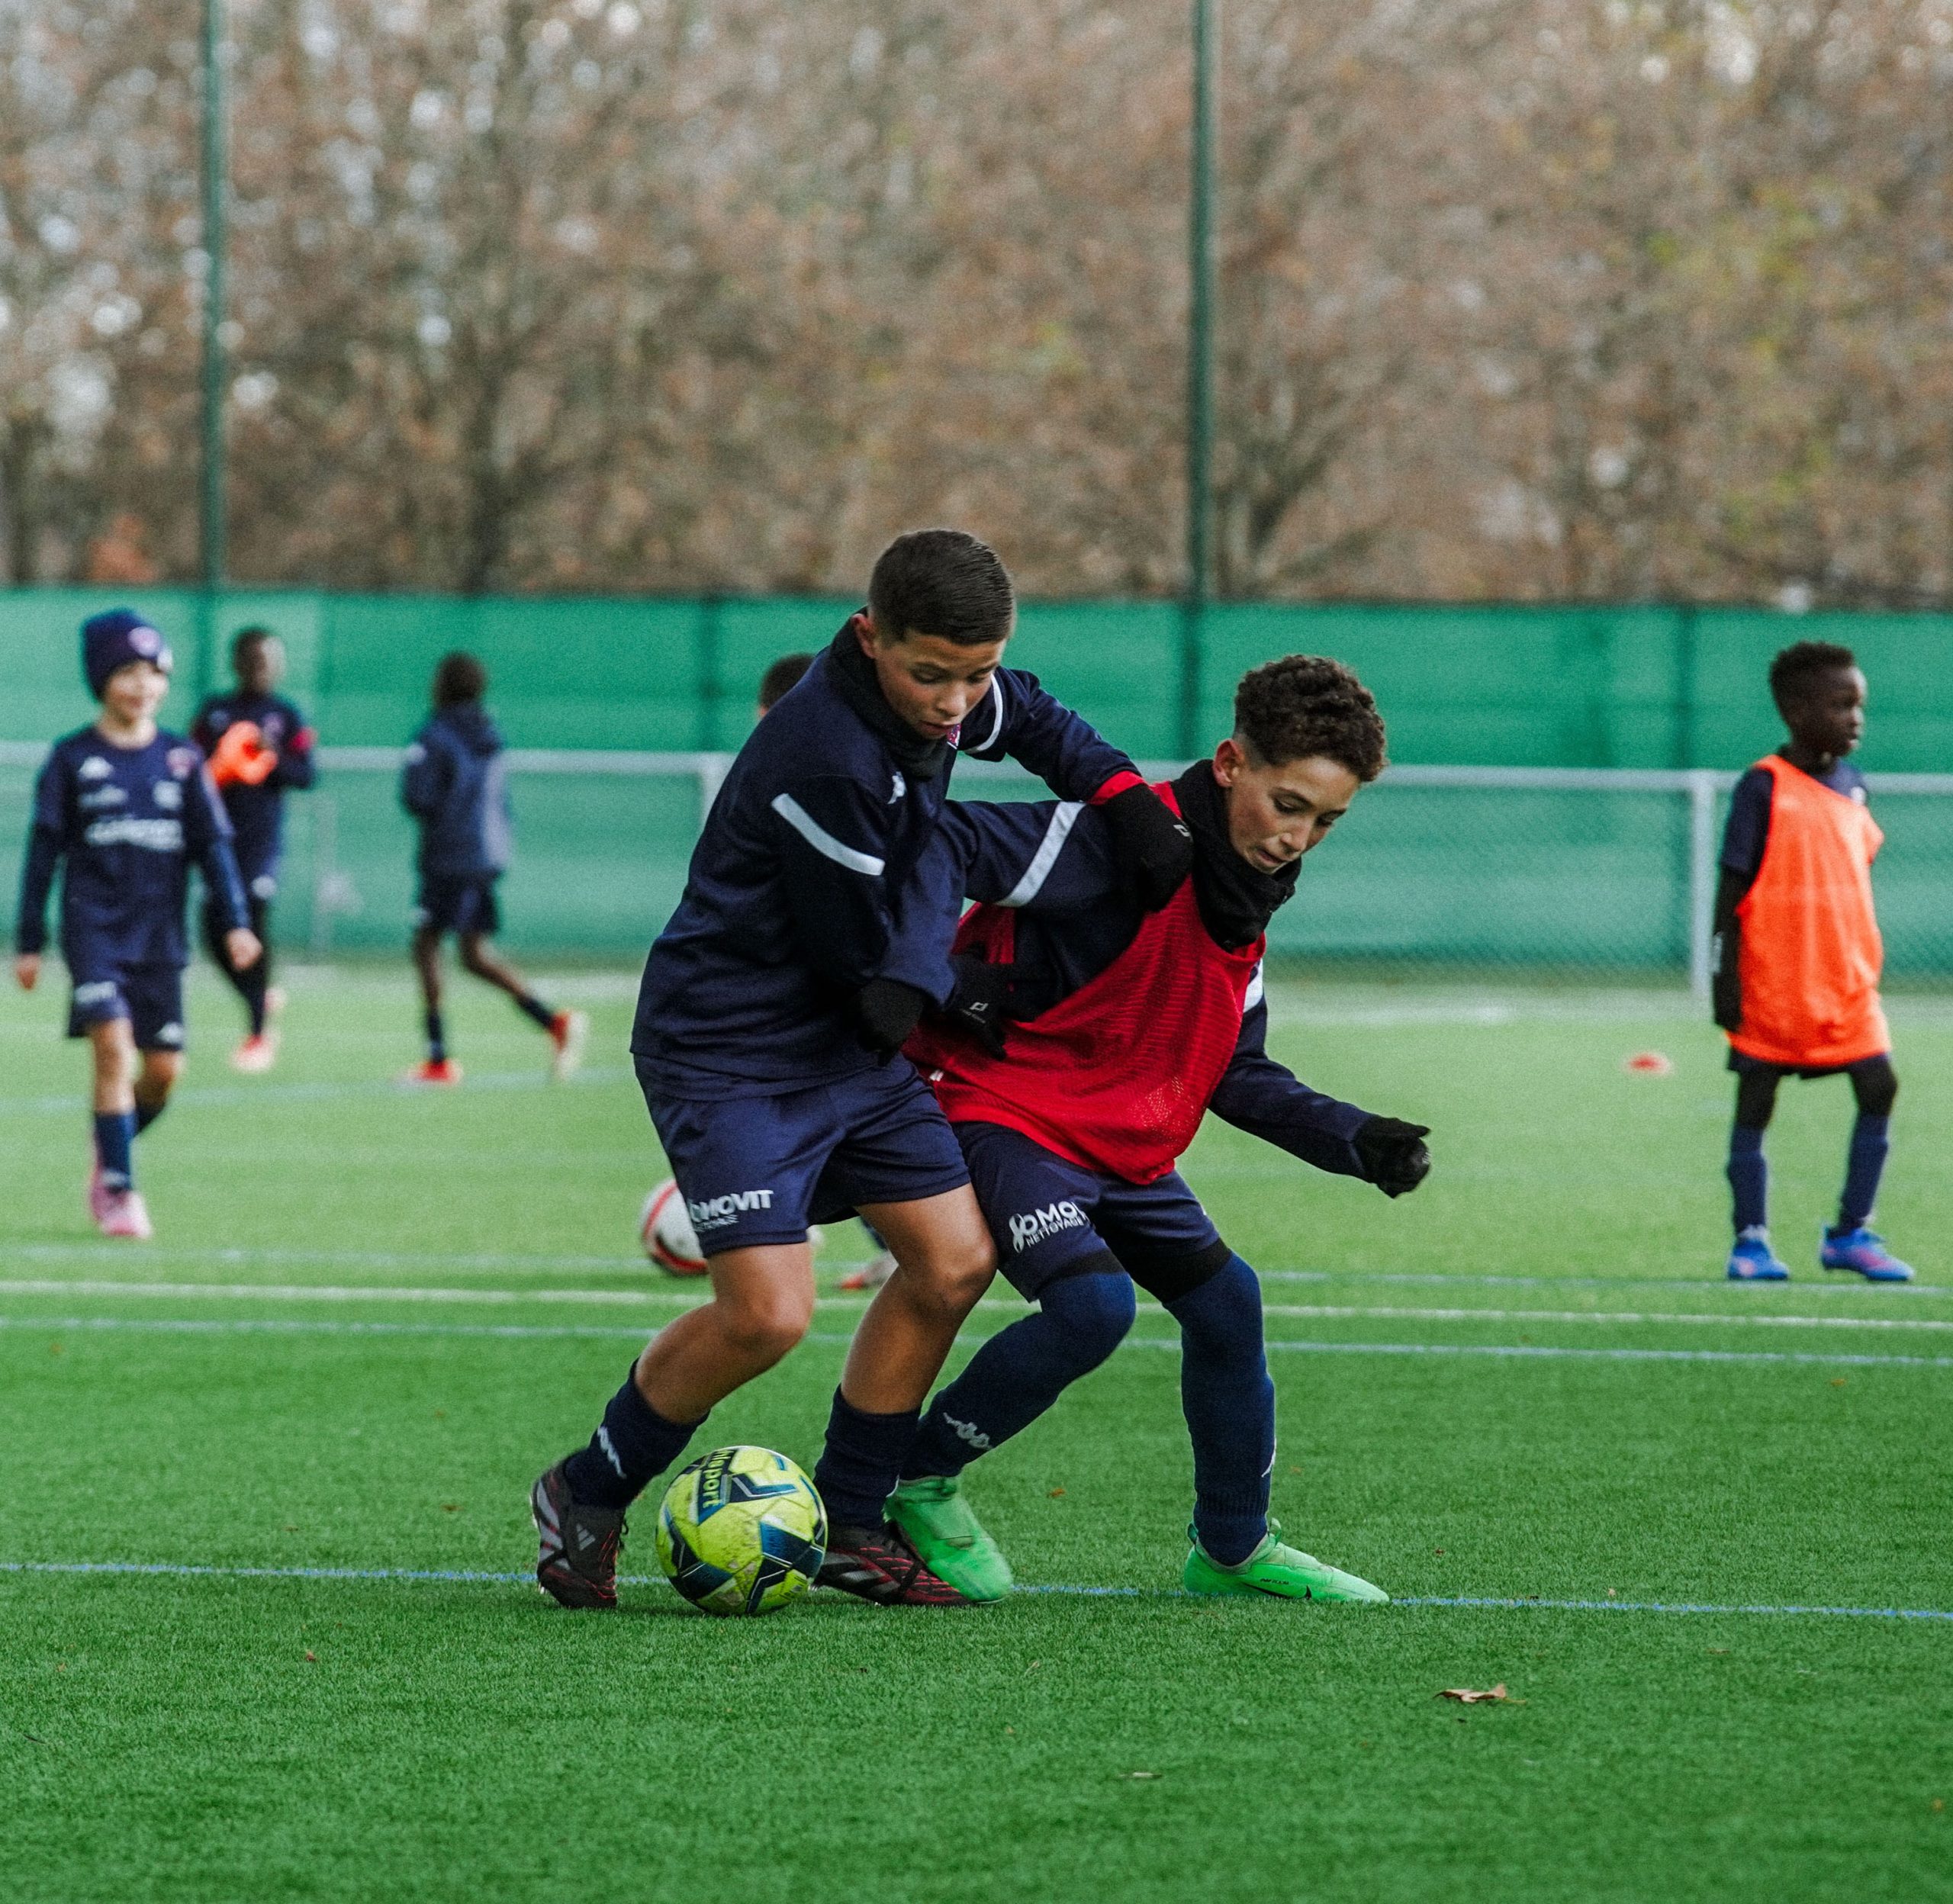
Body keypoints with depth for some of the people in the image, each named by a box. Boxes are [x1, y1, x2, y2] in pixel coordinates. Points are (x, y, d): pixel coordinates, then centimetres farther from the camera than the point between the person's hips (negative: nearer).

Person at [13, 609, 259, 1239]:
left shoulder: (181, 758, 7)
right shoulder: (73, 758, 1)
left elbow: (212, 844, 7)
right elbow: (44, 851, 4)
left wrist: (234, 921, -3)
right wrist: (29, 942, 3)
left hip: (159, 934, 3)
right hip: (94, 924, -3)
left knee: (164, 1069, 1)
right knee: (113, 1045, -18)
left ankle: (110, 1156, 29)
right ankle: (118, 1190, -11)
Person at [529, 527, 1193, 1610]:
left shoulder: (944, 693, -4)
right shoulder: (826, 761, -31)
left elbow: (1037, 724, 22)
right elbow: (872, 968, -21)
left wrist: (1128, 802, 6)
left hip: (854, 1049, 9)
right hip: (728, 1055, -9)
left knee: (953, 1261, 6)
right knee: (766, 1314, -18)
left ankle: (846, 1525, 20)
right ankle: (585, 1498, 6)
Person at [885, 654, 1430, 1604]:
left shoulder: (1243, 902, 7)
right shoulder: (1124, 843, -23)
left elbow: (1237, 1076, 15)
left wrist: (1351, 1139, 4)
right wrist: (942, 977, -32)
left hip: (1123, 1146, 9)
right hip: (1003, 1110, -9)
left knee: (1225, 1302, 10)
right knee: (1092, 1302, -26)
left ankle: (1233, 1544, 29)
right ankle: (916, 1477, -5)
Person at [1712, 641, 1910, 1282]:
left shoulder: (1851, 786, 8)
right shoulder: (1764, 788, -10)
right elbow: (1731, 889, -9)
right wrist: (1724, 979, -12)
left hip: (1846, 984, 6)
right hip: (1772, 985, -6)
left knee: (1879, 1089, -2)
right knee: (1756, 1102, 2)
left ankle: (1852, 1232, 7)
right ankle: (1751, 1241, 12)